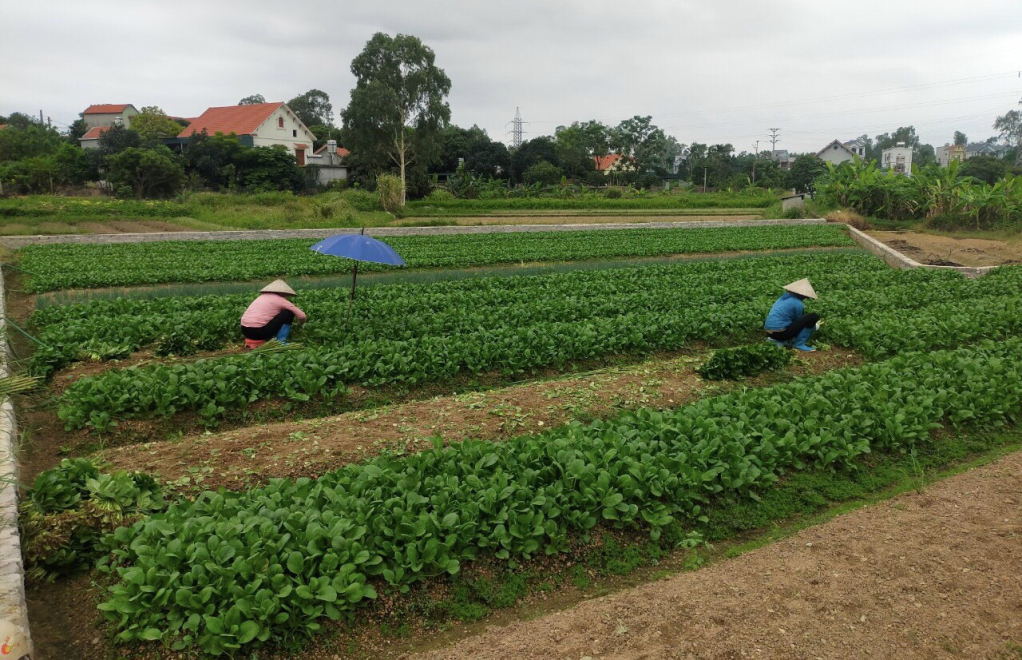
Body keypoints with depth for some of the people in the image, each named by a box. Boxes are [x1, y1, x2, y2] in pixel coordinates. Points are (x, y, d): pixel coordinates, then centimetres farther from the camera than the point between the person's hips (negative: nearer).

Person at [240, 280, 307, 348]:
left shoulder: (262, 297, 20)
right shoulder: (280, 300, 1)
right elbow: (302, 316, 1)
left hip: (245, 330, 7)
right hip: (258, 331, -7)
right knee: (289, 313, 4)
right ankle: (281, 341, 2)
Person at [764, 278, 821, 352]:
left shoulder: (784, 297, 15)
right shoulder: (798, 304, -8)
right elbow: (799, 322, 8)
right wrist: (815, 326, 25)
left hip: (769, 332, 8)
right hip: (780, 333, -8)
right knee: (814, 317, -6)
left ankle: (779, 341, 14)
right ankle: (799, 344, -4)